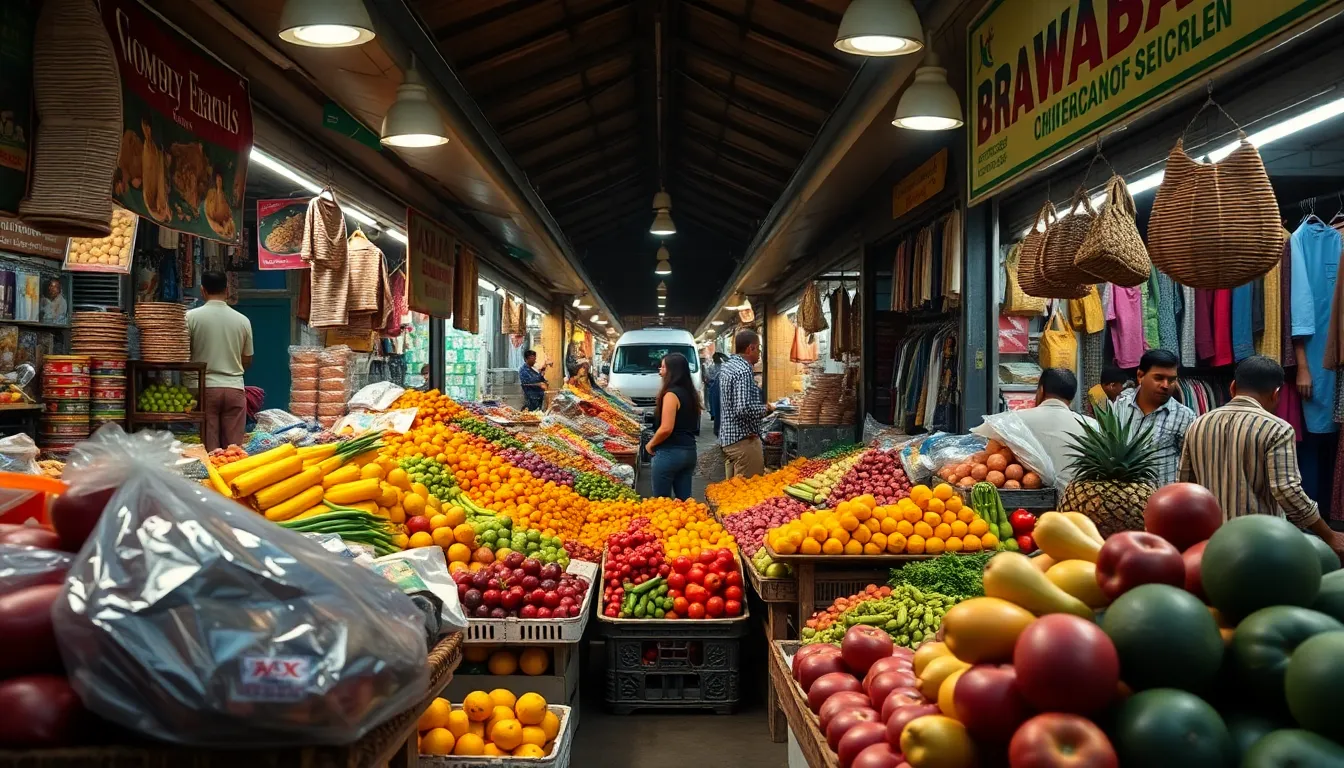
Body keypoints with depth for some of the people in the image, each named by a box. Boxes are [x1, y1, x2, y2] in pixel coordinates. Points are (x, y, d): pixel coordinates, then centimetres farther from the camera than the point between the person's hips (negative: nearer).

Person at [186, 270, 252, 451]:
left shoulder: (191, 317, -4)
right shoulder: (242, 320, 3)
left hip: (205, 387, -2)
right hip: (234, 388, 2)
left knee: (208, 448, 1)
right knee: (233, 447, 4)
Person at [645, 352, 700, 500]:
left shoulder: (671, 394, -15)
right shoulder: (690, 393, 11)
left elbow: (666, 428, -21)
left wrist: (650, 444, -5)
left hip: (670, 452, -8)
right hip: (689, 450, 8)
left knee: (661, 500, 2)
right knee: (684, 499, 11)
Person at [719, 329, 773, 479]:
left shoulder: (726, 366, 11)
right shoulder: (744, 371, -19)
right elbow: (744, 409, -28)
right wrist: (765, 408, -11)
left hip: (727, 436, 10)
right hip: (744, 439, -10)